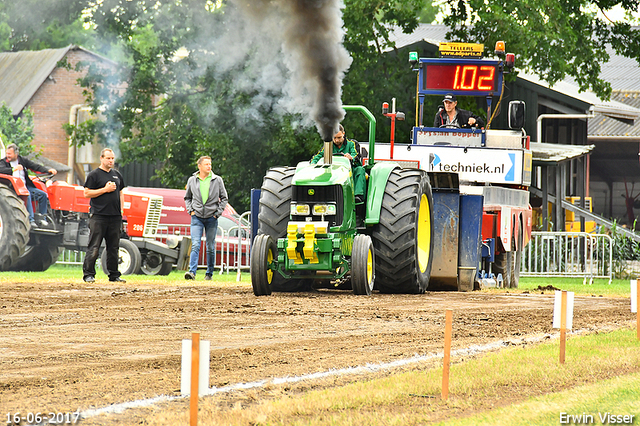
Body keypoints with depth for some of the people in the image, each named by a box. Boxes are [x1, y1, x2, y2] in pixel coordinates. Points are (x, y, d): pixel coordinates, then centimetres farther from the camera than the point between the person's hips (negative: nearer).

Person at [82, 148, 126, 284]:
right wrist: (105, 189, -14)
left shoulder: (117, 175, 17)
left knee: (114, 247, 9)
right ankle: (88, 274, -3)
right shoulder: (94, 175, -2)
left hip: (115, 216, 6)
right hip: (98, 215, -6)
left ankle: (114, 275, 15)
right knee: (94, 247, -6)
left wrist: (121, 209, 11)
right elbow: (87, 193, -8)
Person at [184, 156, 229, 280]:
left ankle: (209, 273, 15)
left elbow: (224, 198, 8)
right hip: (197, 218, 0)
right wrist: (190, 210, 3)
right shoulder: (192, 180, 5)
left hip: (211, 218, 0)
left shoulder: (217, 180, 2)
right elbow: (187, 197, 18)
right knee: (195, 245, -12)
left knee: (211, 247, 6)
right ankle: (192, 272, -19)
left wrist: (218, 212, -2)